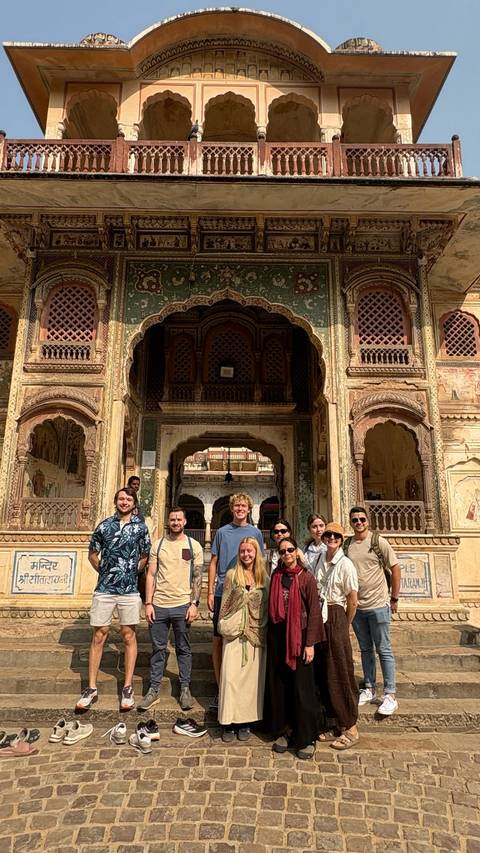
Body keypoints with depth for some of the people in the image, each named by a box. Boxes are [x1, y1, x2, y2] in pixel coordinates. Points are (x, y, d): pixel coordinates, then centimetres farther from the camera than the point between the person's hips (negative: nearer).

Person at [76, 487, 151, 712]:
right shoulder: (104, 526, 3)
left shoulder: (140, 527, 1)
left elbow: (145, 557, 9)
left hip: (130, 590, -1)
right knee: (98, 636, 7)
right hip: (104, 589, 1)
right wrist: (106, 572, 9)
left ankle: (127, 688, 18)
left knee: (129, 637, 6)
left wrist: (131, 573, 5)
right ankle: (91, 688, 19)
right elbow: (92, 554, 13)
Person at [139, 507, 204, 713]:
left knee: (183, 649, 9)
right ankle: (154, 690, 21)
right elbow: (151, 575, 5)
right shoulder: (158, 545, 6)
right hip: (159, 605, 1)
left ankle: (185, 689, 22)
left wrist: (194, 604, -6)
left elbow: (197, 577, 1)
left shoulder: (194, 546, 2)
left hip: (182, 605, -1)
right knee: (158, 648, 9)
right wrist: (148, 603, -1)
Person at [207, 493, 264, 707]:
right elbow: (213, 563, 7)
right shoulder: (222, 532, 5)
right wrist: (210, 592, 1)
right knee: (219, 639, 3)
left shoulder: (255, 533, 6)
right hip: (222, 592, 0)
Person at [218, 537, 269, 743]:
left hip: (256, 634, 1)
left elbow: (267, 607, 6)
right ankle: (229, 722, 11)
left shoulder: (264, 577, 2)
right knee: (231, 676, -2)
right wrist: (223, 626, 1)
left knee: (252, 677, 6)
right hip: (234, 633, -1)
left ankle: (246, 721, 20)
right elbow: (225, 603, 4)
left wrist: (264, 631, 3)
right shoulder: (232, 575, -1)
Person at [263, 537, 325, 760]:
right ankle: (283, 731, 28)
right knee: (278, 684, 11)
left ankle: (306, 738, 18)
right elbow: (271, 606, 11)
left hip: (299, 634, -4)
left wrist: (310, 643, -11)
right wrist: (269, 636, 8)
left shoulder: (306, 577, -8)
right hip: (277, 634, 4)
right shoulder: (276, 576, 5)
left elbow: (314, 611, -8)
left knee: (301, 687, 3)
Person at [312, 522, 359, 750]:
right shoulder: (320, 558, 5)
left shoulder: (345, 564, -12)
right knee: (322, 671, 12)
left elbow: (352, 602, -7)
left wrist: (344, 626, 3)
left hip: (335, 617, -6)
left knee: (339, 673, 2)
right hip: (318, 616, 6)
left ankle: (351, 728, 16)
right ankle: (332, 722, 28)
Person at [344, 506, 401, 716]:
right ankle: (369, 689, 29)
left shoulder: (378, 542, -8)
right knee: (365, 650, 16)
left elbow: (395, 569, -3)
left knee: (384, 650, 4)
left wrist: (394, 598, -1)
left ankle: (390, 695, 15)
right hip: (356, 606, 4)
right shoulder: (346, 545, 1)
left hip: (378, 605, -4)